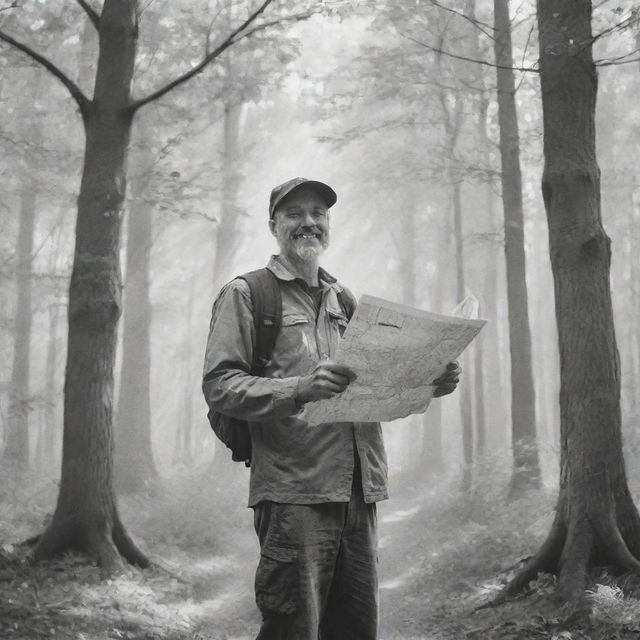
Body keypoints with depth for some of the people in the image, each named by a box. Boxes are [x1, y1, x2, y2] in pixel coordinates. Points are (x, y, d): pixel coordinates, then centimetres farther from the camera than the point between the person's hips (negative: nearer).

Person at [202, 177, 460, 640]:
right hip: (293, 492, -6)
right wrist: (300, 389, -23)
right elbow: (219, 386, -8)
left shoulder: (346, 300, 22)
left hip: (359, 492, 6)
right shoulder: (247, 293, 3)